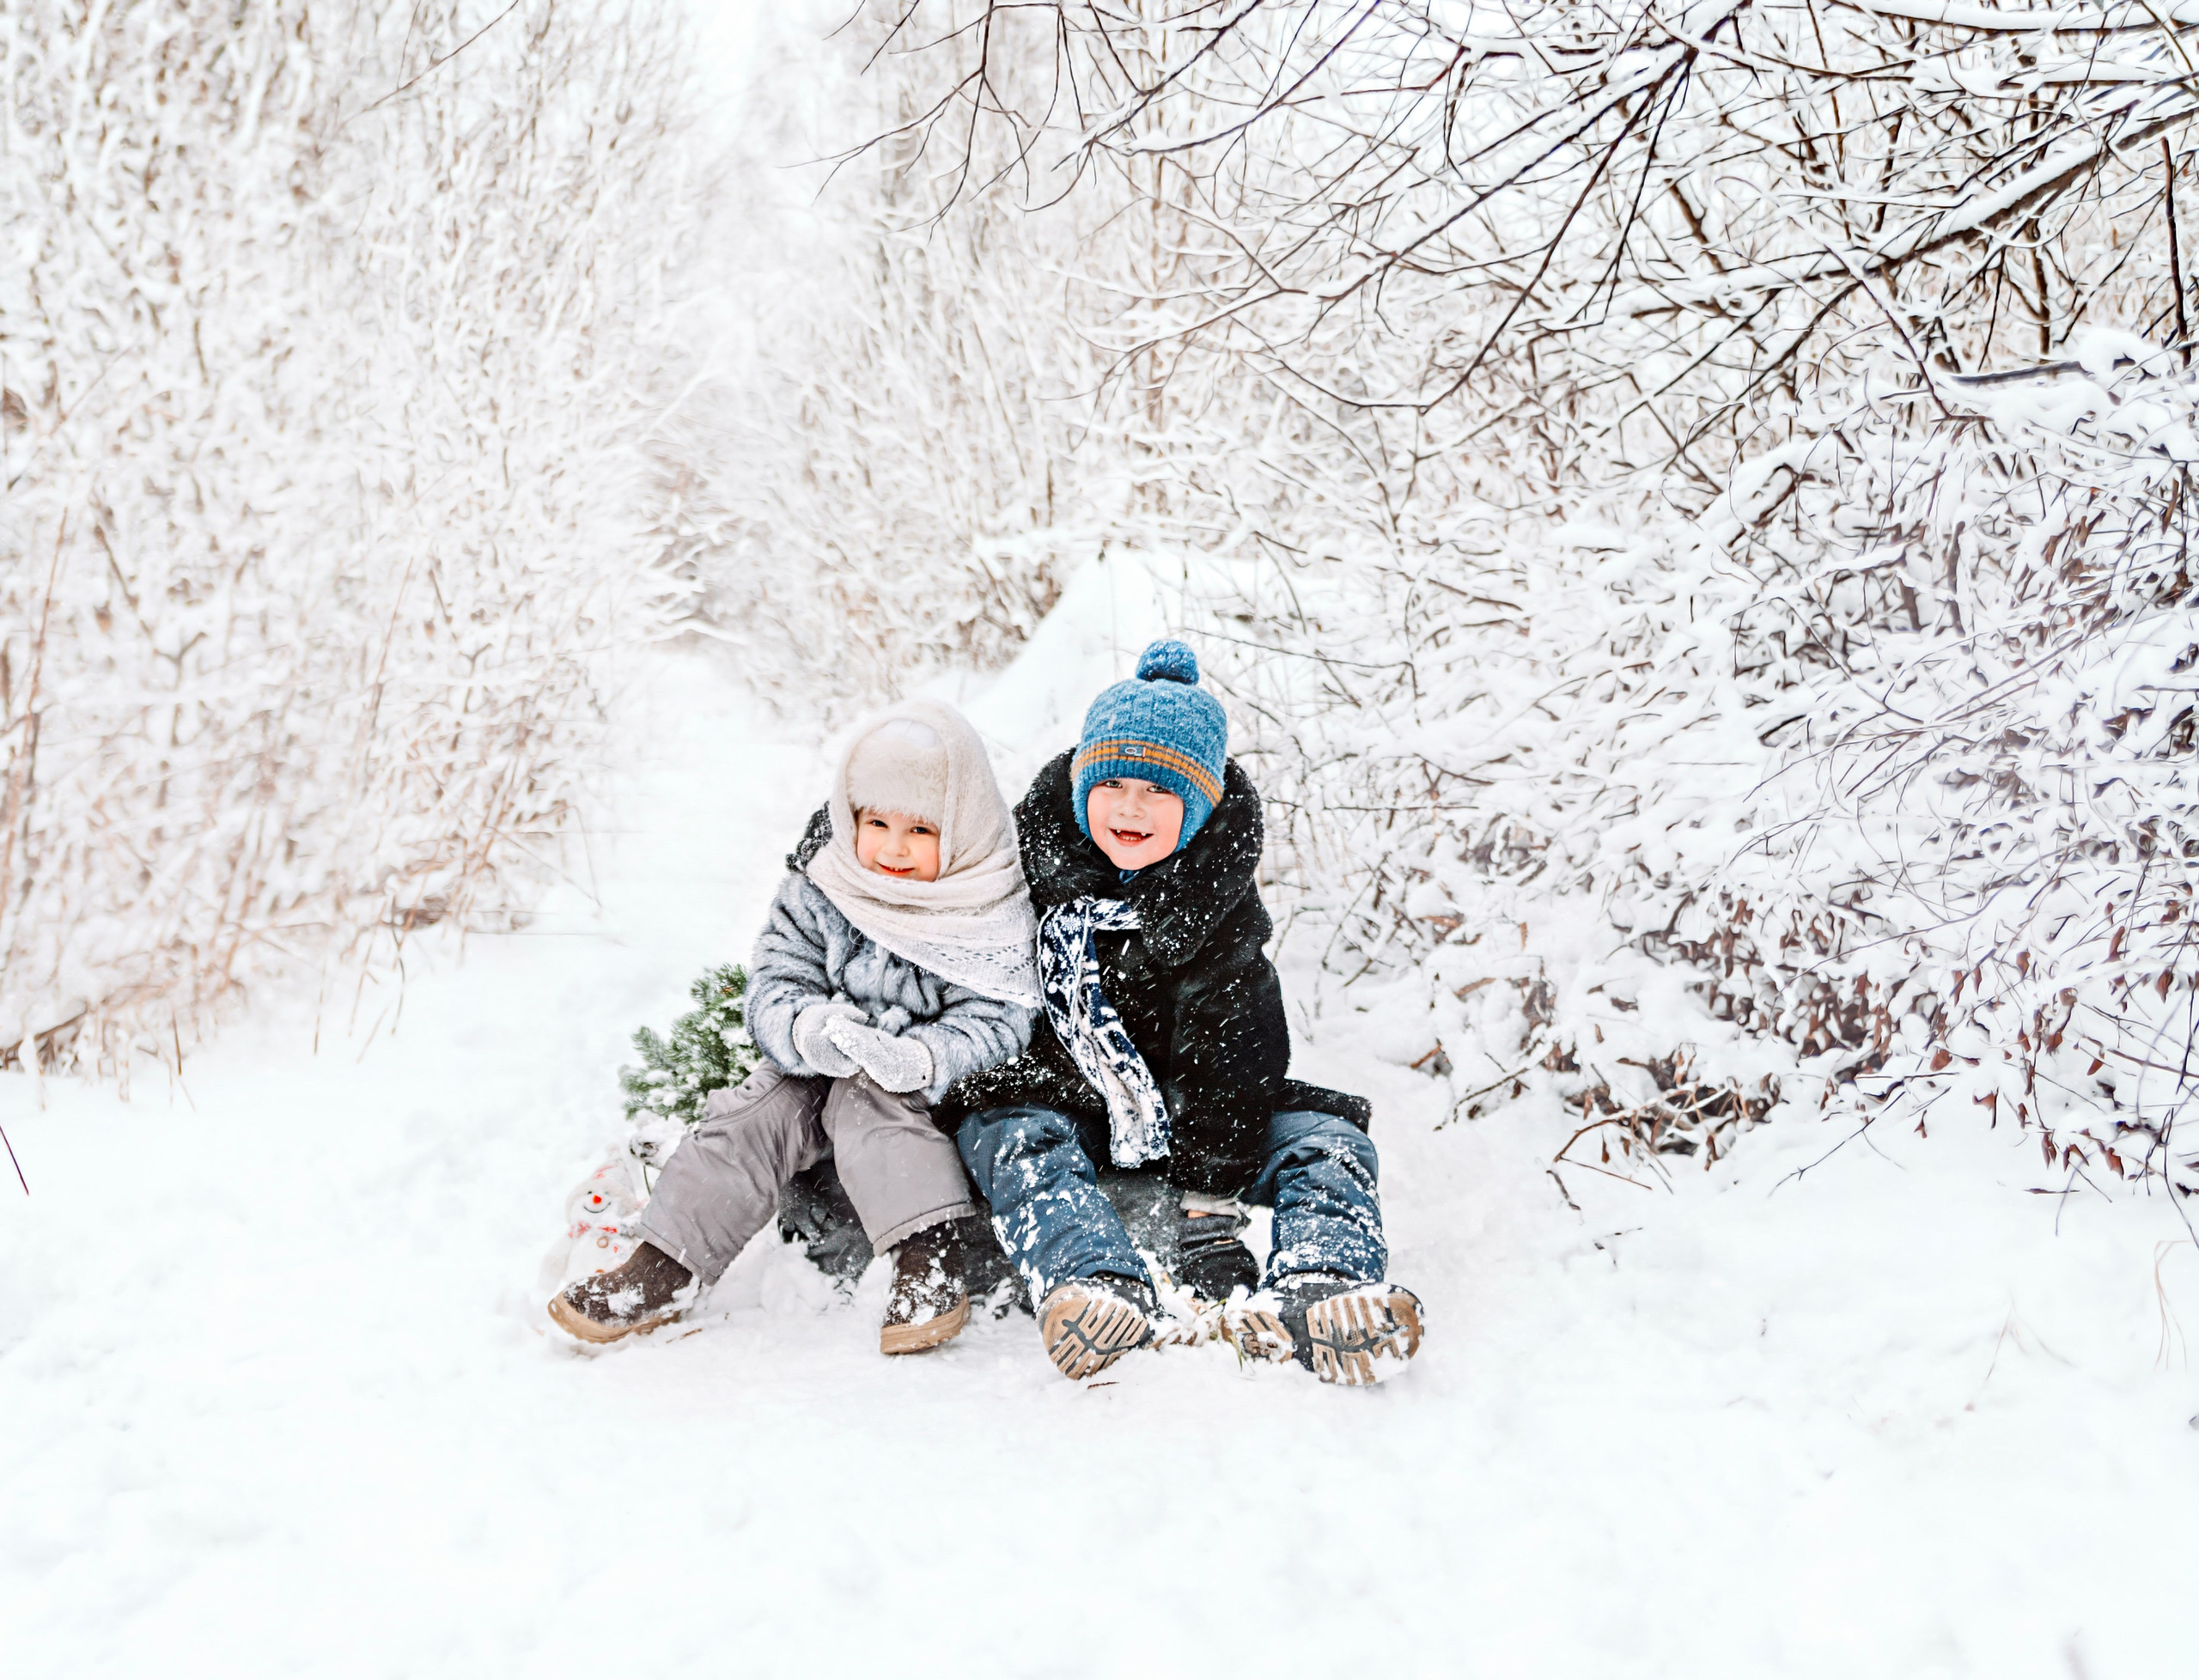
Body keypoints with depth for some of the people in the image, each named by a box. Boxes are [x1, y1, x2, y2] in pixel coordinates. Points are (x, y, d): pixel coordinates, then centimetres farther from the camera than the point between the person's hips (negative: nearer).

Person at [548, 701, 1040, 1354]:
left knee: (866, 1100, -32)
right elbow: (772, 988, -7)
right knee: (756, 1112, -17)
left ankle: (930, 1254, -35)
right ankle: (661, 1273, -15)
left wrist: (921, 1059, -38)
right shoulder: (816, 897, -3)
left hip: (937, 1095, -4)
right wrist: (810, 1031, -31)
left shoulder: (989, 921, -13)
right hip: (820, 1072, 4)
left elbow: (991, 1026, -19)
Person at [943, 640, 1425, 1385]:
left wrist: (1210, 1200, -27)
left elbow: (1230, 1053, -20)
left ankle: (1314, 1294, -47)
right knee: (1004, 1126, -30)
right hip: (1071, 1097, 1)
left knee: (1327, 1136, -20)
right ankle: (1091, 1283, -53)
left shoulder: (1221, 908, -17)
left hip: (1195, 1107, 0)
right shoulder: (1039, 857, -13)